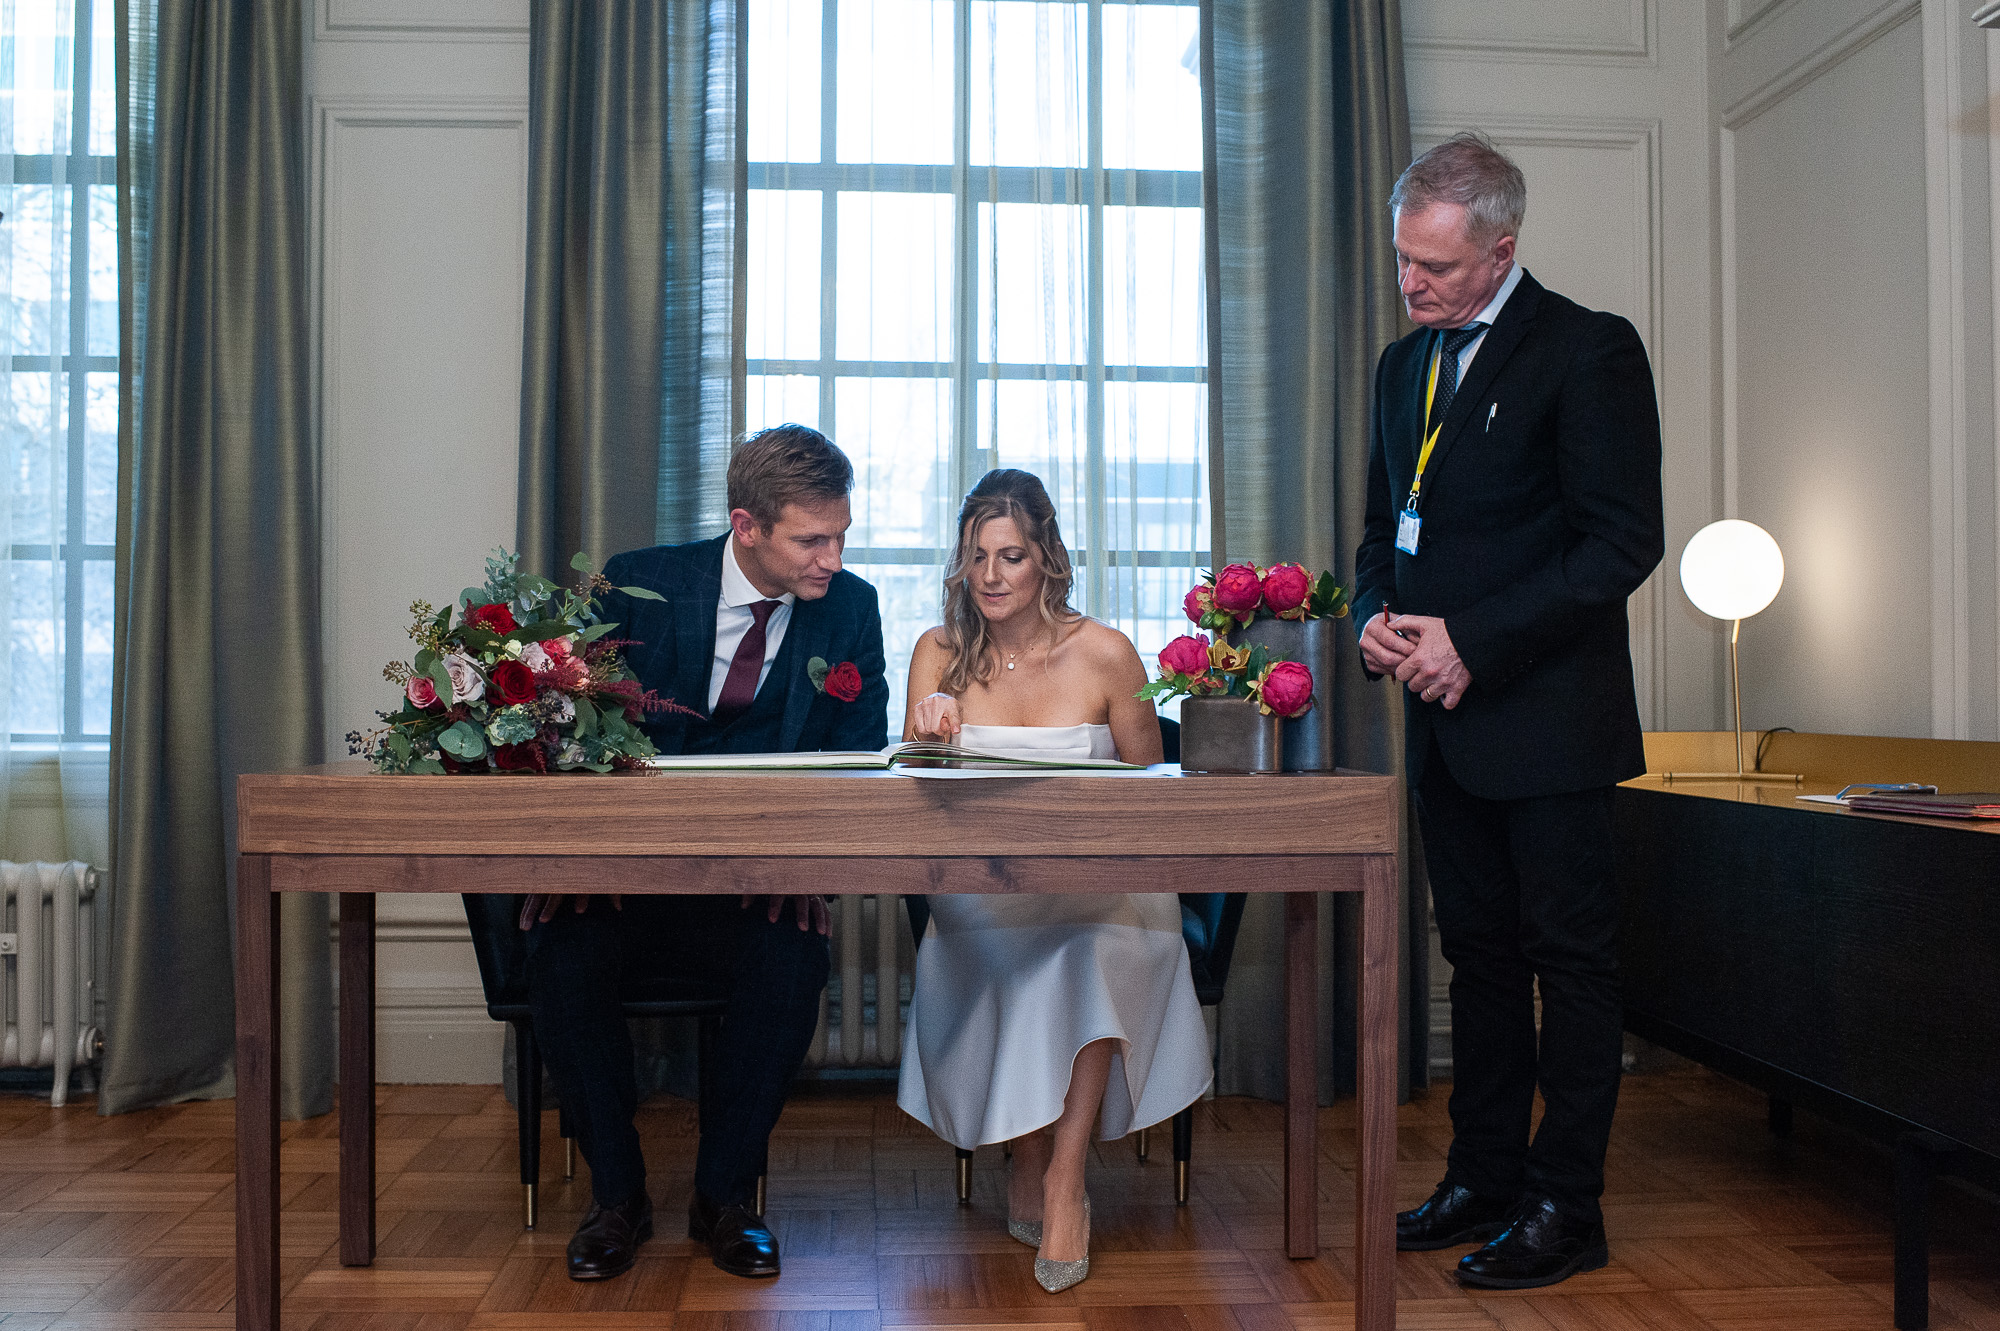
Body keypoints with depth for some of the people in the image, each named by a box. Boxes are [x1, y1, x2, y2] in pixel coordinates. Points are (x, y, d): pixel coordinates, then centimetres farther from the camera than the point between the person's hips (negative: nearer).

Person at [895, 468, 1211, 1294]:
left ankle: (1060, 1176, -21)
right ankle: (1034, 1163, -12)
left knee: (1086, 947, -34)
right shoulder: (940, 652, 5)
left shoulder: (1104, 654, -1)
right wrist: (929, 731, -25)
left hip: (1097, 889, -1)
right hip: (979, 898, 1)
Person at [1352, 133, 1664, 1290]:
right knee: (1480, 954, 13)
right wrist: (1376, 618, -1)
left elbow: (1622, 542, -13)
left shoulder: (1589, 350, -7)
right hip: (1446, 718, 7)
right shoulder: (1405, 363, 15)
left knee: (1570, 958, 2)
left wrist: (1474, 642, -17)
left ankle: (1567, 1206, 13)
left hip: (1547, 716, -7)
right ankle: (1484, 1179, 24)